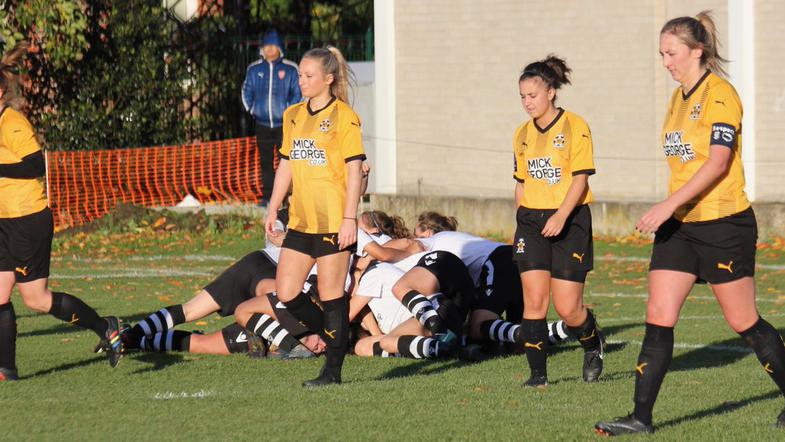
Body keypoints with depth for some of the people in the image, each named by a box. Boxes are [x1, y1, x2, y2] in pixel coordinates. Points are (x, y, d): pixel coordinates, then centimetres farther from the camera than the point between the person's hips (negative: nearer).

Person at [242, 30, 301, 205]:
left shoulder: (290, 69, -1)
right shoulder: (254, 69, 6)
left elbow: (297, 94, 4)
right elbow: (247, 91, 16)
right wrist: (251, 109, 5)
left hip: (284, 124, -3)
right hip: (262, 124, 3)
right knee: (265, 162, 6)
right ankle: (267, 196, 11)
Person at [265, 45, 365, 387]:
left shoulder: (343, 117, -7)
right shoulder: (293, 116, 13)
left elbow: (354, 170, -10)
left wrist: (350, 219, -14)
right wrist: (273, 209, 14)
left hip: (333, 222, -7)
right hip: (300, 221, 7)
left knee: (331, 295, -3)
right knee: (286, 293, 3)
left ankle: (333, 371, 5)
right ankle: (335, 339, 22)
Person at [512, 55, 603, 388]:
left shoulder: (574, 126, -6)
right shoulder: (522, 134, 11)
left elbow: (581, 178, -12)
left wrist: (561, 215, -23)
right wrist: (523, 220, 17)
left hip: (569, 222, -4)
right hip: (531, 223, 4)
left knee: (568, 308, -6)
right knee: (534, 301, -8)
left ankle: (592, 345, 24)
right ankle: (538, 372, -2)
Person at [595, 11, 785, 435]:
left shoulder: (719, 94, -14)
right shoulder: (679, 97, 12)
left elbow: (718, 161, -23)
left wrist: (669, 204, -28)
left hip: (724, 224, -8)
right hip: (680, 225, 8)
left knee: (744, 322, 1)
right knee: (658, 317, -2)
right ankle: (641, 416, -3)